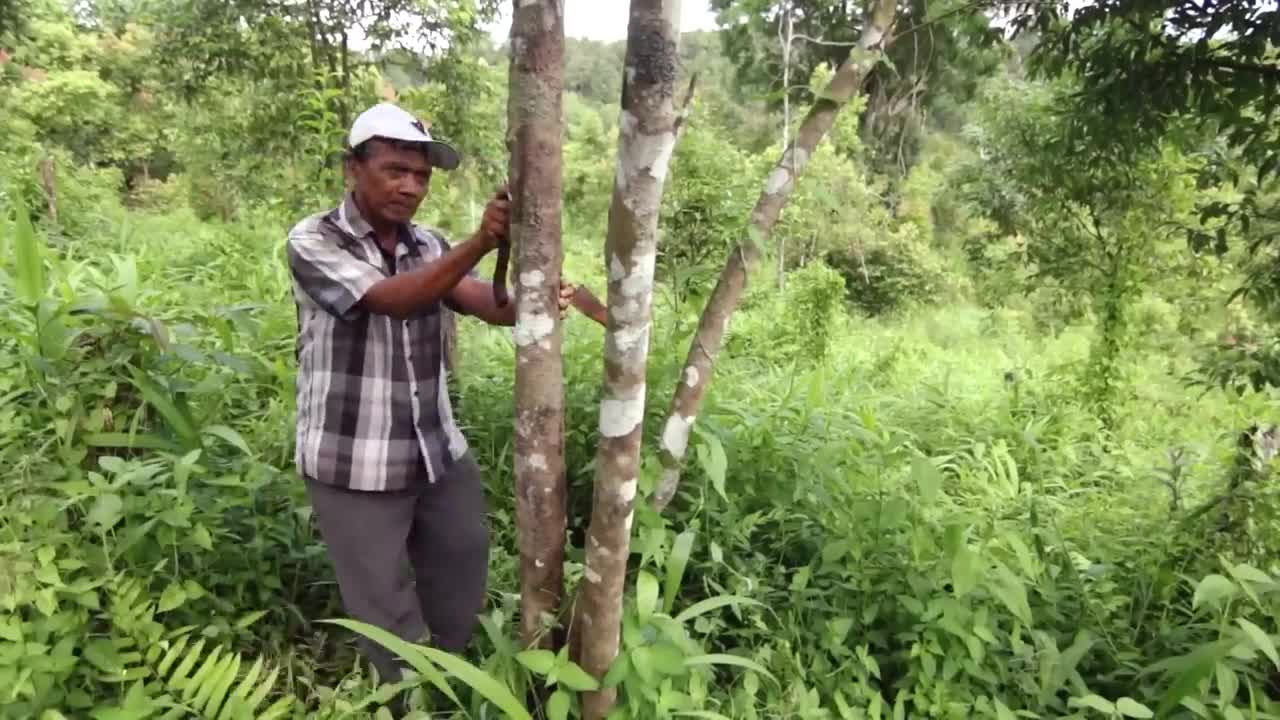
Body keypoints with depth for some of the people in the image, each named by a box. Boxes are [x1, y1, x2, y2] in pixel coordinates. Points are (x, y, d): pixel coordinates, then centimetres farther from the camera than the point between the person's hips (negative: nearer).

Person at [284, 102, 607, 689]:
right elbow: (394, 300, -28)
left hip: (439, 451, 5)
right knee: (386, 609, 11)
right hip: (354, 466, -5)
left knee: (464, 565, 19)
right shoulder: (313, 242, -11)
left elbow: (489, 306, -12)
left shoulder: (430, 246, 5)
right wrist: (480, 242, -41)